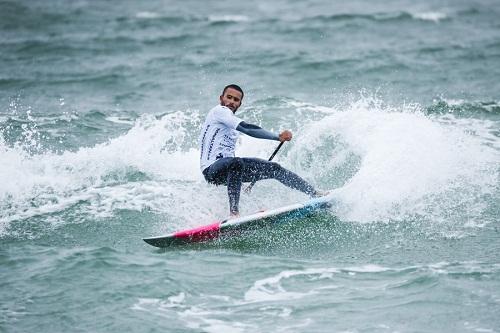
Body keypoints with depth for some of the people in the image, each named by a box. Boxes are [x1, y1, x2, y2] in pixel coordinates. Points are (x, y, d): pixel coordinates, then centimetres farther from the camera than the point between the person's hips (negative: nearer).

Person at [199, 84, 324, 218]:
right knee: (236, 163, -41)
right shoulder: (219, 111, -9)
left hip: (229, 168, 9)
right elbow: (247, 128, -22)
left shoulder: (234, 123, 21)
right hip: (212, 170, -9)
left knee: (273, 168, 5)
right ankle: (234, 212, -46)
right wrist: (278, 137, -26)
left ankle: (313, 193, 13)